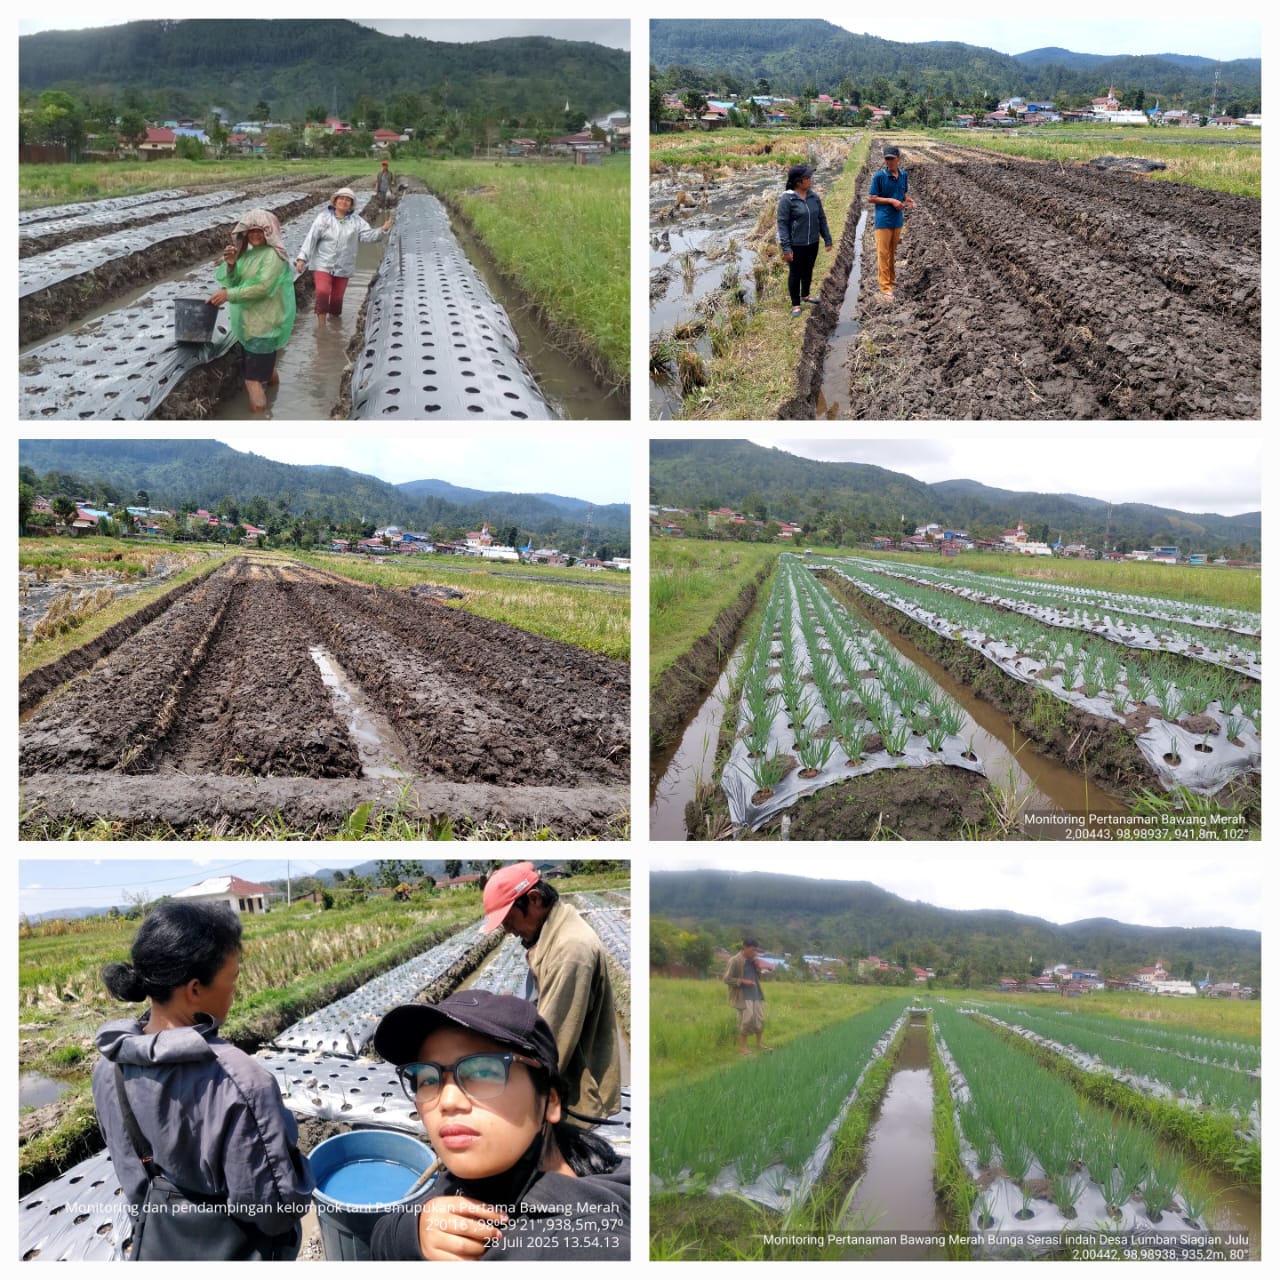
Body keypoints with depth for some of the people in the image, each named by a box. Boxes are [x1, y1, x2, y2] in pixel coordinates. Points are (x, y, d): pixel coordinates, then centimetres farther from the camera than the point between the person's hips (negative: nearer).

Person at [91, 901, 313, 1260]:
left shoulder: (109, 1066, -13)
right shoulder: (238, 1083, -34)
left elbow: (129, 1163, 3)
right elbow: (276, 1207, -26)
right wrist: (292, 1161, -7)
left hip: (154, 1246, 6)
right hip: (231, 1254, -5)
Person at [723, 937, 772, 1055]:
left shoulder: (753, 960, 7)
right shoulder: (735, 961, -14)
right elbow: (727, 979, -14)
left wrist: (758, 968, -2)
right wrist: (743, 981, -20)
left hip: (756, 995, 7)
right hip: (743, 996, -7)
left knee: (760, 1020, 11)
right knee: (746, 1020, -7)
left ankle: (759, 1045, 25)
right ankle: (742, 1047, 6)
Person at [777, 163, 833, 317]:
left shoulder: (814, 196, 1)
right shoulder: (787, 199, -16)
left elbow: (822, 219, 8)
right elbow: (782, 224, -15)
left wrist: (828, 239, 7)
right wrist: (786, 247, -19)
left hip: (813, 243, 5)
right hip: (796, 244, -5)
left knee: (808, 270, 19)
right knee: (796, 273, 6)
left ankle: (805, 295, 40)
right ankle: (795, 304, 18)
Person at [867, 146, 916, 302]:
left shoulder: (903, 174, 2)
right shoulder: (879, 176, -13)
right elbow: (871, 199, -10)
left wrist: (907, 199, -6)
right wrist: (891, 201, -18)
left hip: (898, 220, 5)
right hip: (883, 220, -5)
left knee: (892, 252, 18)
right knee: (883, 253, -2)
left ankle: (891, 277, 36)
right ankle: (885, 288, 1)